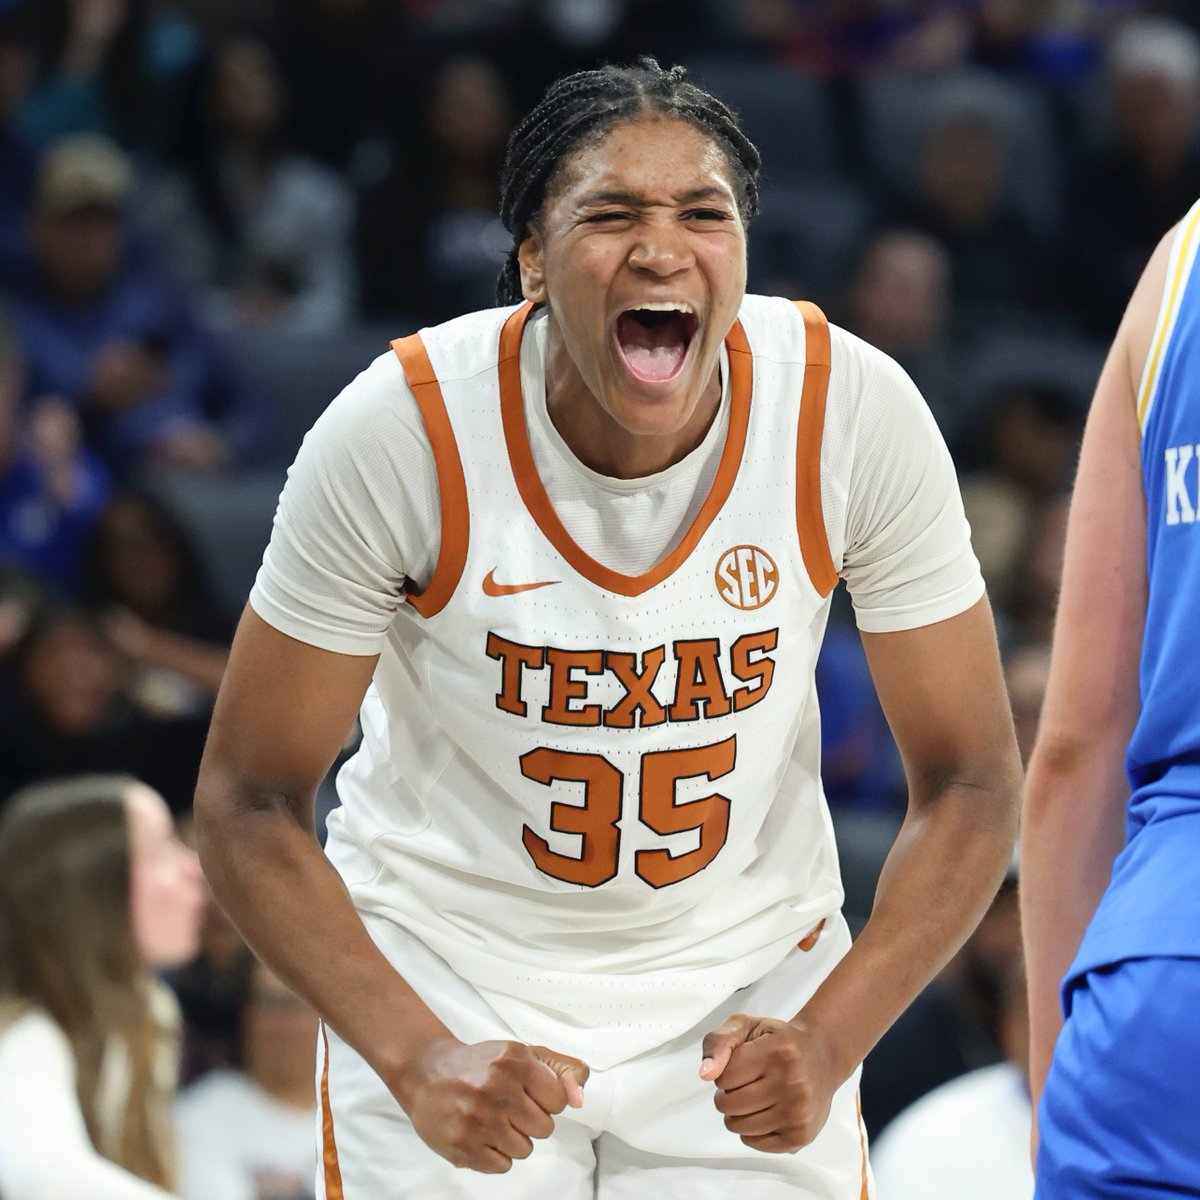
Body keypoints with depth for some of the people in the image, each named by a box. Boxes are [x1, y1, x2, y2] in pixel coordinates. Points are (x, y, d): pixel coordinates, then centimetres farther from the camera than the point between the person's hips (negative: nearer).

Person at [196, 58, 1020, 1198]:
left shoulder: (857, 411, -18)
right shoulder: (402, 428, -22)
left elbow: (966, 782, -8)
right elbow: (250, 802, -13)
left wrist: (827, 1041, -21)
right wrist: (419, 1058, -24)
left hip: (749, 985, 1)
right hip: (443, 985, -1)